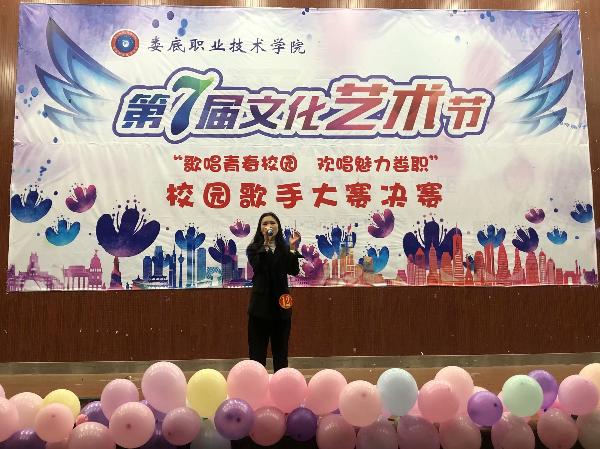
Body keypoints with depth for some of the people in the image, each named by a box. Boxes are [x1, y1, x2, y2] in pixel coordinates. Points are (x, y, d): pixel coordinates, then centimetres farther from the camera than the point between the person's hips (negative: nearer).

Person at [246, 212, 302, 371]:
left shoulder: (285, 248, 8)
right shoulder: (254, 249, 3)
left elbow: (294, 271, -5)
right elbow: (258, 267, -16)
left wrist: (293, 248, -14)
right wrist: (266, 244, -23)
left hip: (281, 304, 2)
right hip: (261, 304, -2)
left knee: (281, 349, 10)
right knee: (257, 351, 0)